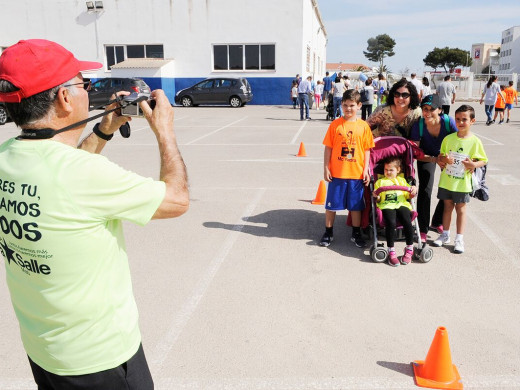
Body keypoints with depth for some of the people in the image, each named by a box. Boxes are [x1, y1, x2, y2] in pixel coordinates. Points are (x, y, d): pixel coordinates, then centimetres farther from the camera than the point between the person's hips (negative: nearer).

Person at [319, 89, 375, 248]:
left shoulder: (363, 126, 1)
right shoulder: (335, 124, -1)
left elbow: (367, 150, 4)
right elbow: (328, 148, 0)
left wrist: (366, 170, 0)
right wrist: (326, 168, -4)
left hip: (356, 174, 1)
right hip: (336, 173, 0)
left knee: (356, 205, 11)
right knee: (331, 204, 8)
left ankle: (356, 233, 27)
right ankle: (328, 232, 23)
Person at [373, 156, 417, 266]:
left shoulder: (402, 180, 31)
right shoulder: (380, 182, 26)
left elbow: (408, 195, 23)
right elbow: (378, 200, 18)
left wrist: (413, 191, 2)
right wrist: (377, 197, -5)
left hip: (402, 205, 1)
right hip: (387, 206, -1)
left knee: (407, 222, -29)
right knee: (391, 223, -32)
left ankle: (409, 250, -11)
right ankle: (391, 252, -23)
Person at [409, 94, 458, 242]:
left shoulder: (448, 121, -28)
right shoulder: (418, 126, -28)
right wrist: (434, 159, -35)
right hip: (426, 156, -2)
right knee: (425, 190, -13)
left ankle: (437, 223, 25)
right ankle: (423, 229, -1)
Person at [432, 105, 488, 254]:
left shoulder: (475, 141, -7)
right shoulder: (448, 138, -1)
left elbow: (484, 160, -1)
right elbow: (440, 156, 8)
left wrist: (474, 165, -21)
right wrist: (444, 159, -14)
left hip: (462, 182, -2)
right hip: (446, 180, 2)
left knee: (461, 209, 7)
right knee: (448, 207, 14)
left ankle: (459, 239, 16)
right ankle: (445, 235, 27)